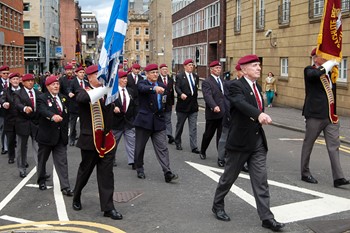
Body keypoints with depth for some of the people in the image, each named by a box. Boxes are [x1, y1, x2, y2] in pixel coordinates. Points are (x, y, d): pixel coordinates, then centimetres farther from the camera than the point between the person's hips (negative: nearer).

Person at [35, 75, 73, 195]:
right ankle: (41, 181, 34)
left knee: (62, 162, -1)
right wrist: (53, 116, -45)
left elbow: (66, 114, 17)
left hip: (60, 136, 3)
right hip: (46, 135, -3)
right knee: (42, 159, 14)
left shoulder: (63, 97, 10)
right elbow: (43, 110, -29)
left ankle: (65, 187, -3)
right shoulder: (42, 98, -9)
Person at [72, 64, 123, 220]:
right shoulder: (84, 91, -8)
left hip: (106, 139, 4)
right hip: (90, 139, -4)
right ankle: (76, 198, 36)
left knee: (106, 173, 3)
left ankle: (108, 207, 8)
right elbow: (80, 98, -31)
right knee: (85, 170, 12)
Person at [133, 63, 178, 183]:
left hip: (158, 121, 3)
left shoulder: (162, 86, 12)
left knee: (162, 148, -5)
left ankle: (168, 173, -9)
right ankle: (139, 169, 28)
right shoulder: (142, 83, -4)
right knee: (140, 147, 9)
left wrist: (165, 101, 7)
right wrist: (155, 88, -47)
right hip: (144, 120, -3)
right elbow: (143, 88, -31)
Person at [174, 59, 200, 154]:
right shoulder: (179, 76, -5)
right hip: (183, 105, -3)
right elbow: (177, 87, -17)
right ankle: (178, 143, 29)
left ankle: (194, 147, -1)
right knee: (180, 126, 12)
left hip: (193, 106, 3)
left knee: (193, 128, -1)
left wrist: (195, 98, 11)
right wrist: (181, 94, -34)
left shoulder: (196, 77, 10)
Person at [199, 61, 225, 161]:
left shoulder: (222, 80, 16)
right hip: (213, 113, -5)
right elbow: (208, 96, -21)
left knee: (222, 135, 5)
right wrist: (214, 106, -35)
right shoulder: (206, 82, -8)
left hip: (223, 113, 5)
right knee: (208, 134, 9)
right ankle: (203, 152, 30)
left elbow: (226, 94, 15)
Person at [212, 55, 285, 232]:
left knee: (260, 180, 2)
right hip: (240, 141, -6)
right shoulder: (236, 86, -14)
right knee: (229, 177, 10)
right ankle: (217, 206, 31)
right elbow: (242, 104, -34)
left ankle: (266, 217, 4)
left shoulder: (257, 86, 11)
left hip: (257, 141, 6)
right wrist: (259, 114, -50)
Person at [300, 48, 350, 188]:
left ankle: (338, 178, 1)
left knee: (334, 146, 2)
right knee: (308, 144, 7)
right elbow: (315, 74, -30)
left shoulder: (329, 72, 15)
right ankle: (305, 173, 20)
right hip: (315, 115, -6)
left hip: (331, 116, 6)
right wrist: (327, 65, -19)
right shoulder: (309, 70, -6)